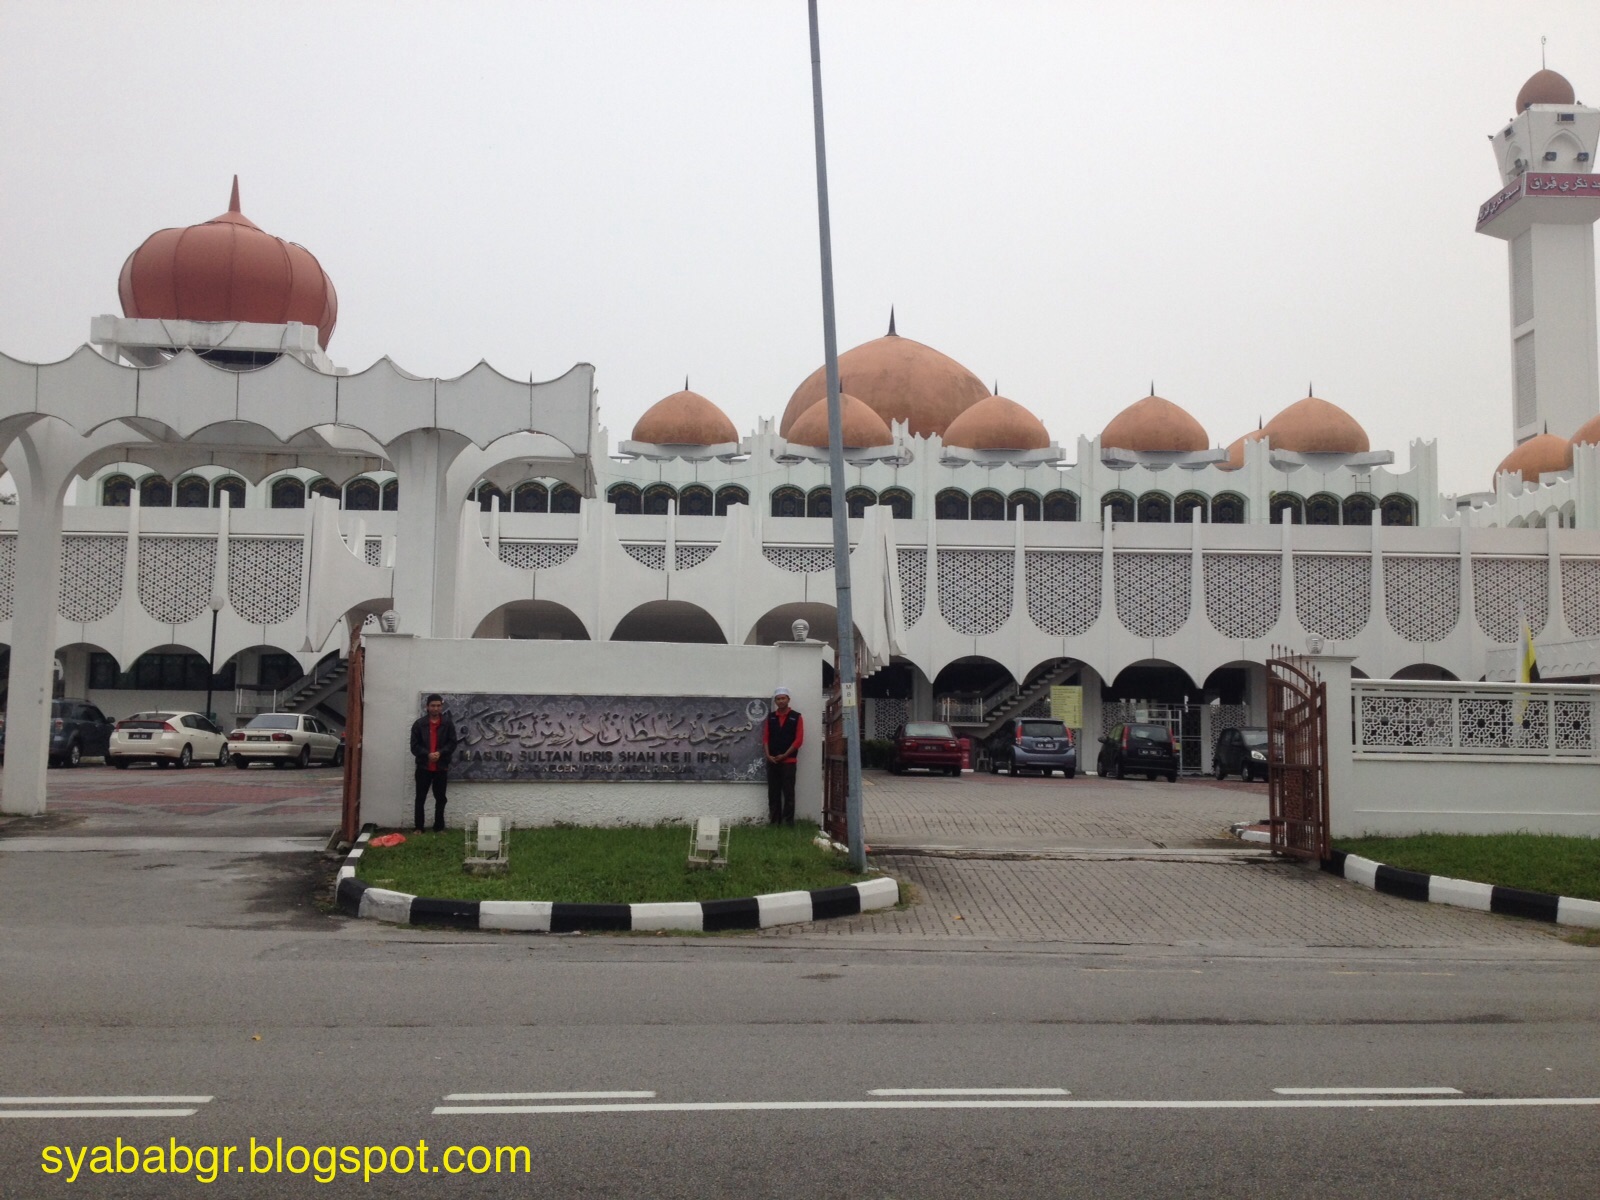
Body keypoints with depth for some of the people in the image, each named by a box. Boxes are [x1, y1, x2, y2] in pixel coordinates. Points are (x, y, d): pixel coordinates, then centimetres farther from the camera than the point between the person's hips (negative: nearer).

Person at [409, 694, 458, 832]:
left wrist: (440, 753, -17)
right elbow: (414, 745, -3)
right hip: (423, 766, -1)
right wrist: (427, 754, -18)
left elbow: (452, 743, -1)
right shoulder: (419, 723, 0)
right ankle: (419, 828, 10)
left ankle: (439, 827, 15)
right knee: (420, 798, 3)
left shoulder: (448, 723, 2)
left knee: (440, 799, 6)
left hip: (441, 767, 1)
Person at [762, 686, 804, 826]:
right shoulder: (770, 717, 10)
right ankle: (774, 821, 10)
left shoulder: (796, 717, 0)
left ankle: (788, 822, -1)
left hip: (789, 761, -3)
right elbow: (765, 738, 9)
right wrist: (768, 755, -6)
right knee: (773, 793, 5)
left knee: (788, 793, -3)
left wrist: (784, 755, -10)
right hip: (772, 761, 3)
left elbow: (799, 740, -5)